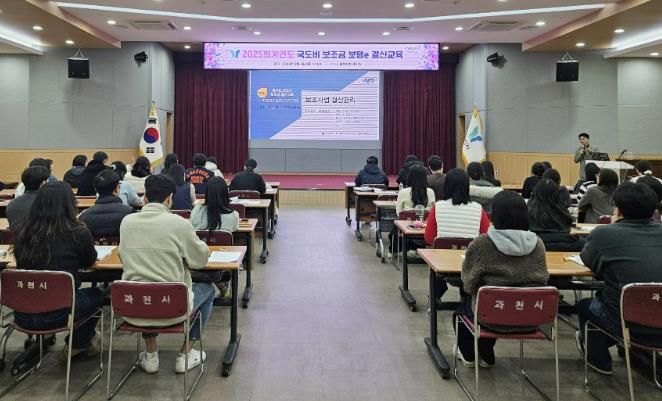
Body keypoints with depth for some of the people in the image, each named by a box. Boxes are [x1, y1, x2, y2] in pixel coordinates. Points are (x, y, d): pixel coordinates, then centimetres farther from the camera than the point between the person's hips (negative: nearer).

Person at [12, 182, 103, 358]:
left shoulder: (23, 233, -2)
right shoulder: (78, 232, -12)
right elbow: (89, 261, 7)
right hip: (57, 314, -4)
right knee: (97, 295, 26)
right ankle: (77, 343, 42)